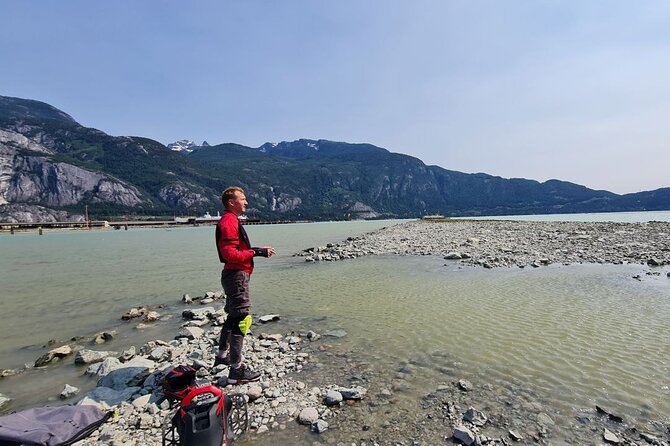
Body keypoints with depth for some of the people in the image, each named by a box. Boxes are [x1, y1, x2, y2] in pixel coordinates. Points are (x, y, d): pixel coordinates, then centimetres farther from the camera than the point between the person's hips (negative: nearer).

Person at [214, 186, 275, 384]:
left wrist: (257, 249, 9)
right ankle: (236, 370, -1)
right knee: (241, 319, -8)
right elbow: (230, 254, -24)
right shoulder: (229, 222, -16)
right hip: (236, 276, -11)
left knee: (232, 316, 22)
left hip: (234, 275, 11)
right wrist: (256, 252, -21)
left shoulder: (231, 221, 17)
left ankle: (222, 355, 37)